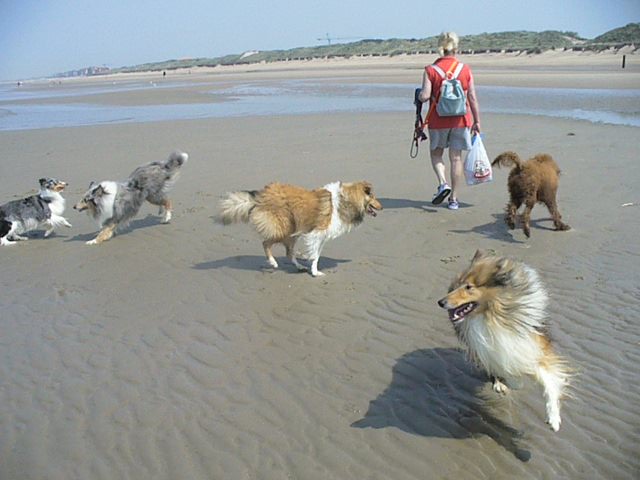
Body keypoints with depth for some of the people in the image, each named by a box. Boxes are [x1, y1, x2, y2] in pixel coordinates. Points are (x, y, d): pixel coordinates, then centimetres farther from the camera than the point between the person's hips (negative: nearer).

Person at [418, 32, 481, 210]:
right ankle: (454, 198, 13)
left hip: (438, 121, -1)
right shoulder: (465, 69, -1)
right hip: (460, 120, 2)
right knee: (456, 158, 9)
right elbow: (472, 98, -1)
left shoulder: (430, 70, -7)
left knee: (436, 154, 19)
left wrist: (419, 96, 7)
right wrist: (477, 121, 7)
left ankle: (443, 183, -5)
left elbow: (425, 96, -17)